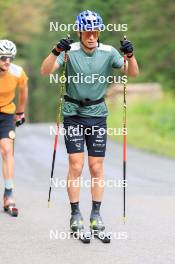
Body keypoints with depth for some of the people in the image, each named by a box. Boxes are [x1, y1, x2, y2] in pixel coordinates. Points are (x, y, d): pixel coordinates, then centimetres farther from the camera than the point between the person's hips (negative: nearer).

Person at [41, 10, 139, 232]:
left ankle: (96, 214, 14)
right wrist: (56, 52, -37)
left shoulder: (108, 52, -4)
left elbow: (133, 73, -6)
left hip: (98, 115, 2)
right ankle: (75, 214, 6)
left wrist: (130, 55, -26)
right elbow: (45, 71, -20)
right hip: (73, 114, -2)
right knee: (76, 166, -5)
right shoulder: (70, 51, -10)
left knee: (97, 167, 4)